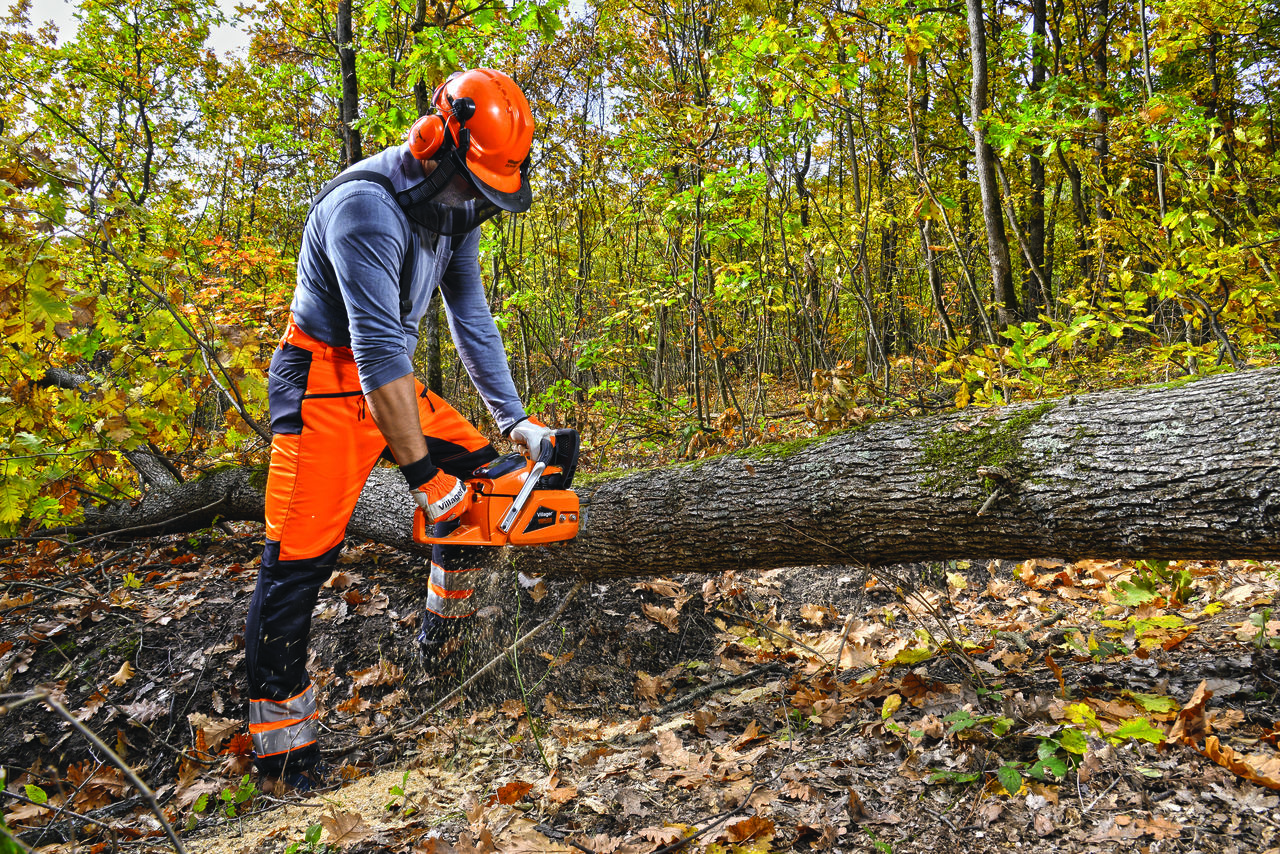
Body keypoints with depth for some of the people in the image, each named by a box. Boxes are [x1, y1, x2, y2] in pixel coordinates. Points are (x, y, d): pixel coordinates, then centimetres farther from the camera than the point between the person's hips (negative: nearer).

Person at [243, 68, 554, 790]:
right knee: (302, 555, -9)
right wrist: (421, 473, -32)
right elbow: (380, 346, -32)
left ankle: (444, 623, 28)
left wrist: (516, 420, 0)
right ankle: (279, 735, 2)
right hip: (325, 384, -8)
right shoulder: (367, 205, -27)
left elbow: (472, 319, 5)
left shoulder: (453, 211, 1)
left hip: (388, 382, 8)